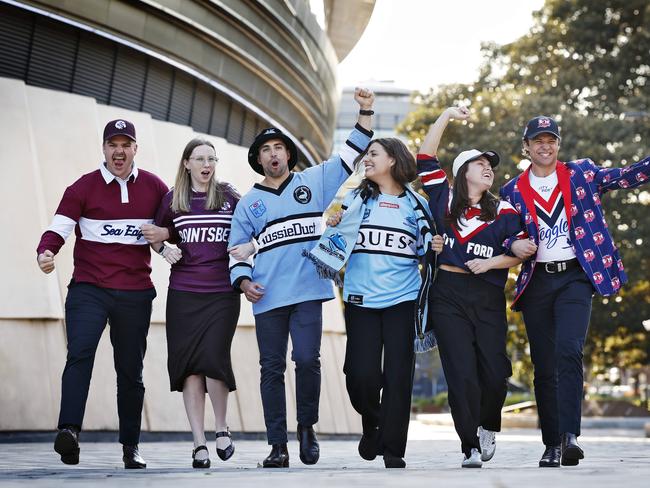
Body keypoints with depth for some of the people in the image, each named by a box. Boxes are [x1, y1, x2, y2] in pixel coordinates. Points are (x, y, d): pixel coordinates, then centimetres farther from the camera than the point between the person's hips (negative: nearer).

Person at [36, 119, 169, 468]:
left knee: (131, 370, 9)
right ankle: (69, 431, -33)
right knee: (80, 352, -23)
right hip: (89, 288, -2)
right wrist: (45, 253, -25)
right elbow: (58, 229, -5)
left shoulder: (154, 188, 9)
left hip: (135, 292, 2)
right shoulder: (83, 188, 2)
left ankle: (130, 447, 18)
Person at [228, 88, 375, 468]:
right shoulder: (249, 203, 15)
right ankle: (278, 446, 5)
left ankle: (307, 426, 9)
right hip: (268, 297, 2)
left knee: (307, 359, -13)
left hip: (307, 291, -2)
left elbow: (351, 156, 11)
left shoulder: (314, 182, 12)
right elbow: (237, 248, 14)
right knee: (272, 368, 1)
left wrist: (365, 113, 4)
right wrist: (243, 281, -3)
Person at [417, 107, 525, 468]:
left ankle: (488, 427, 29)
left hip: (488, 297, 1)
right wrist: (446, 116, 3)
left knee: (494, 370, -1)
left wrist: (491, 262, -8)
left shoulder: (504, 212, 8)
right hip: (448, 295, -1)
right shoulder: (444, 199, 8)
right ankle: (471, 446, 1)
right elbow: (426, 157, 5)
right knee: (461, 372, -5)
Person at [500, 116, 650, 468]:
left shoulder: (582, 173, 7)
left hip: (575, 277, -2)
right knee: (544, 366, 4)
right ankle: (552, 445, 12)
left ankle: (569, 437, -26)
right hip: (536, 283, 2)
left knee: (568, 351, -21)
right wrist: (514, 246, -10)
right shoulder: (512, 191, 8)